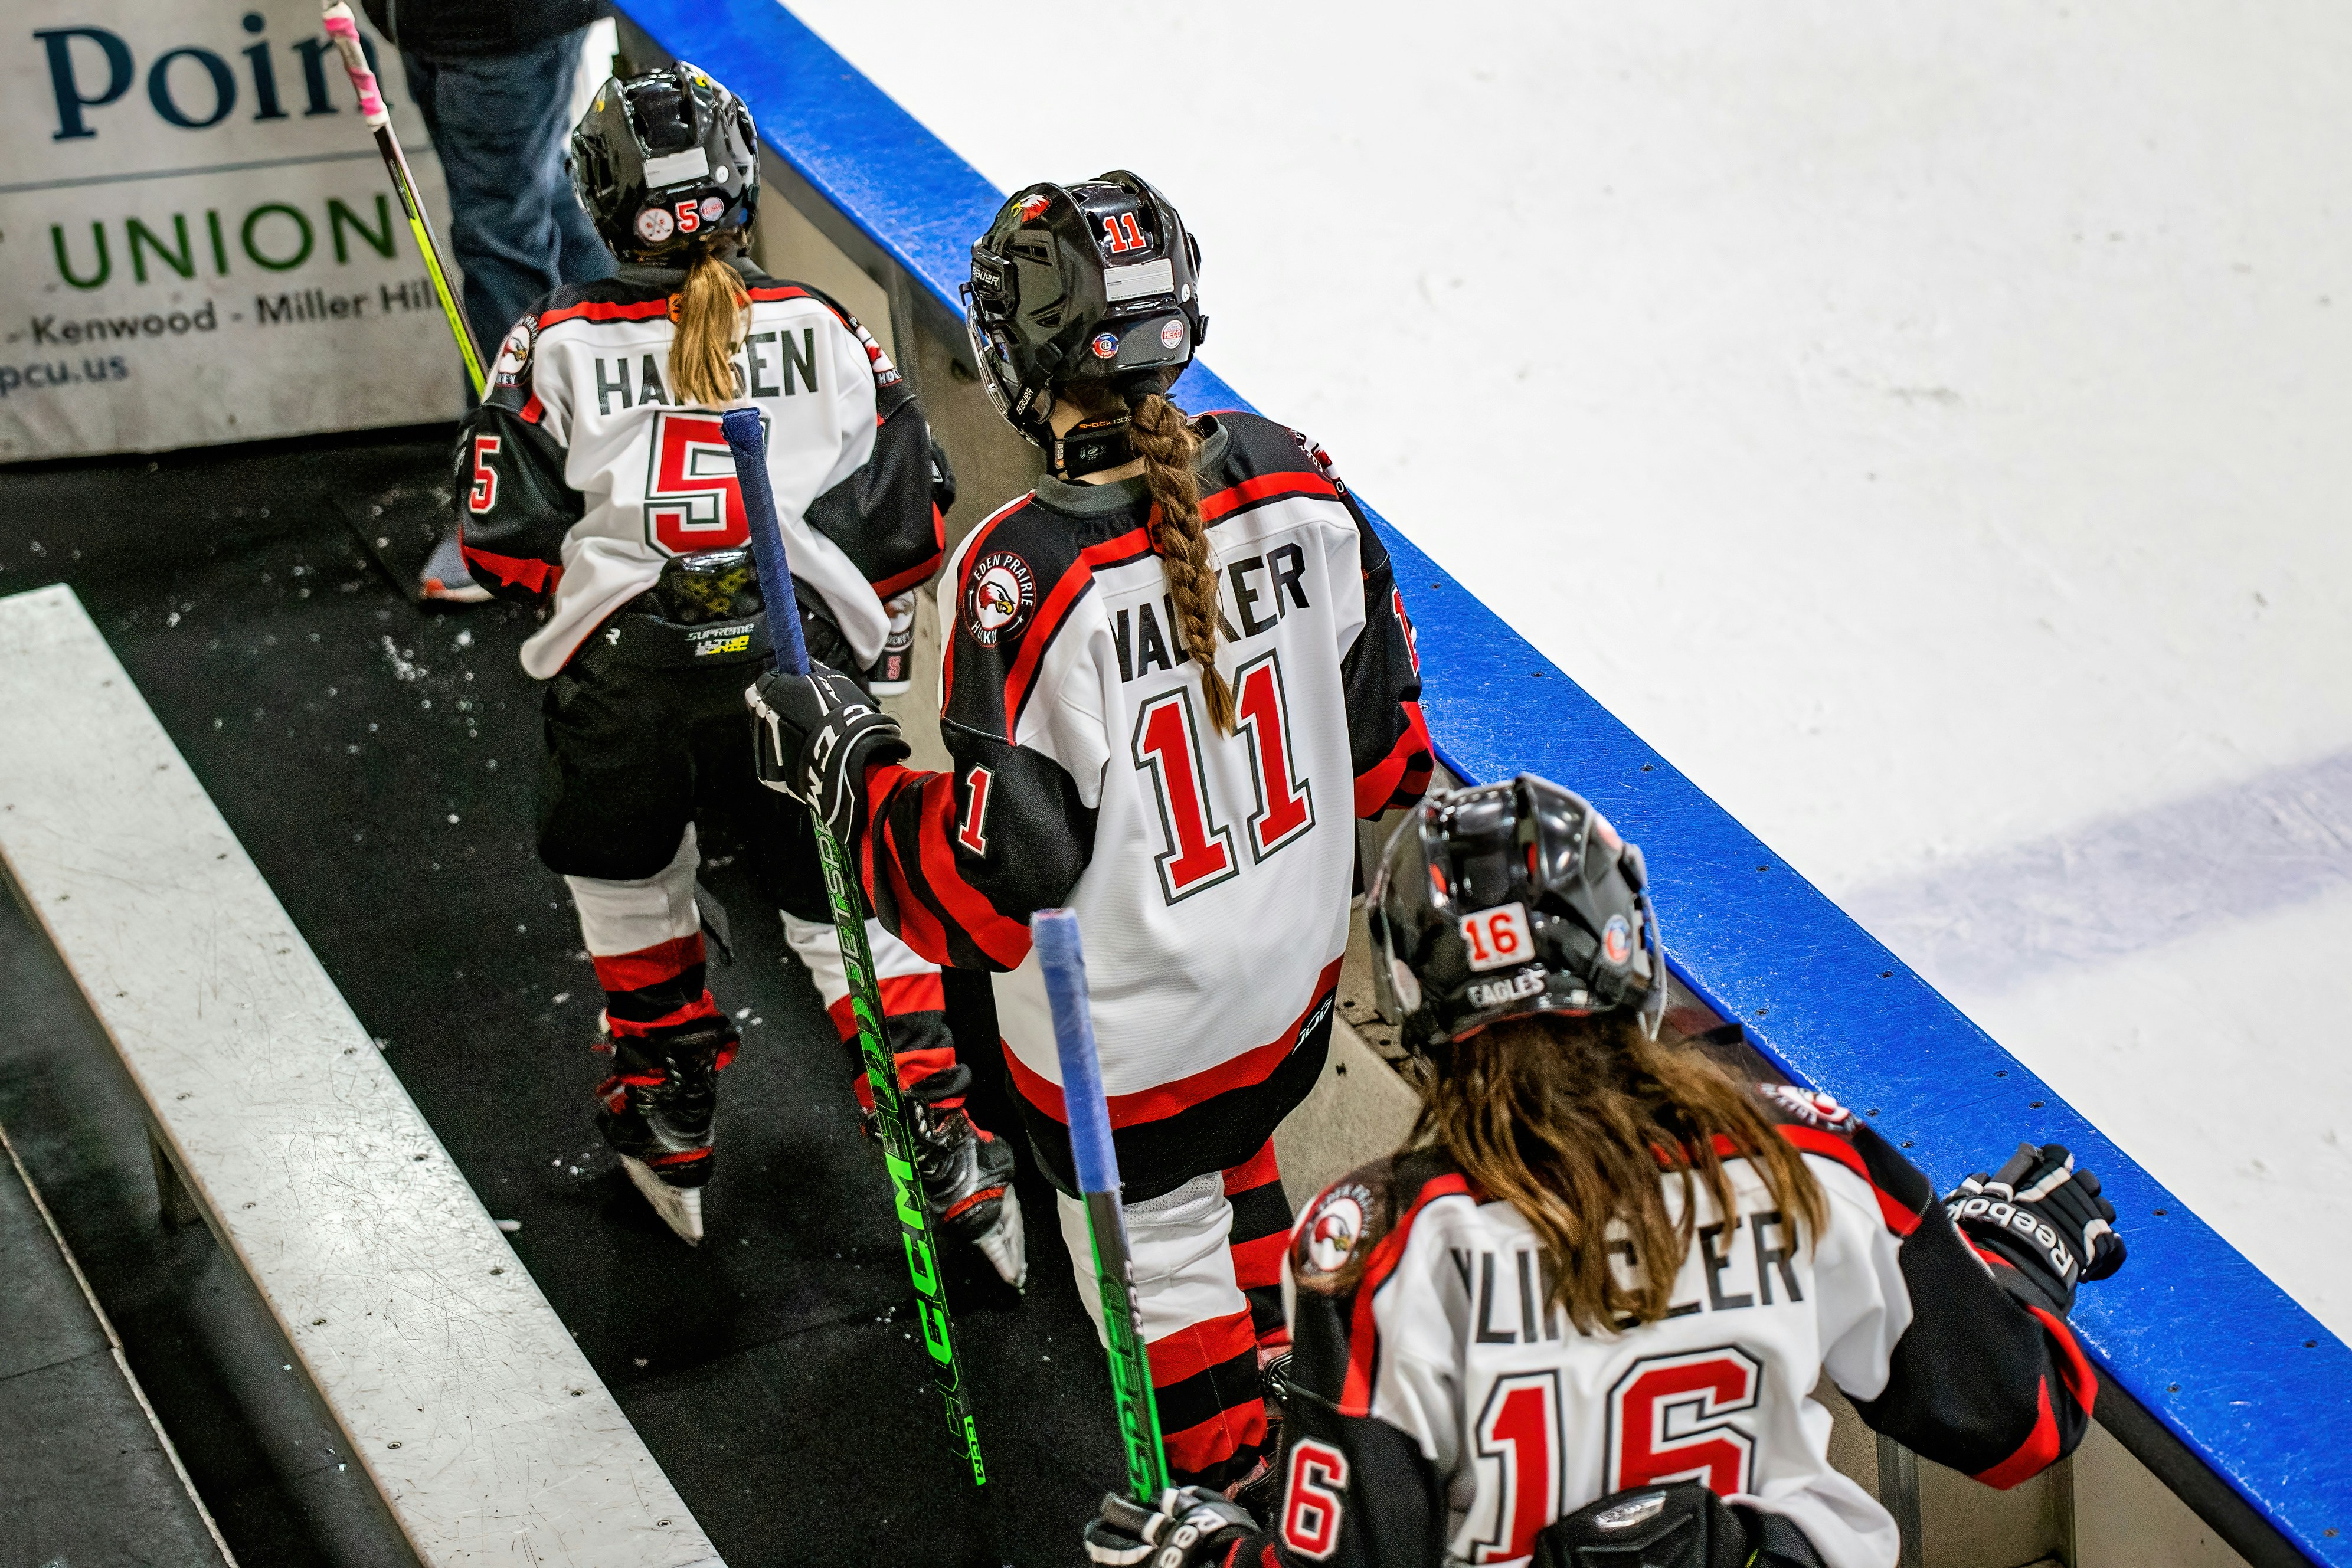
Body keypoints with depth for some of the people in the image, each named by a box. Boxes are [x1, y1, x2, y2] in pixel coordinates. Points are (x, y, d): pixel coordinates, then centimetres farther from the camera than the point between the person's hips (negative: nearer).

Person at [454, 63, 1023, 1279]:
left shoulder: (560, 346, 2)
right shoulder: (825, 330, 6)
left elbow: (504, 543, 1)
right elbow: (909, 520, 7)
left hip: (623, 680, -1)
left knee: (628, 878, 27)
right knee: (843, 907, 16)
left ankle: (670, 1126, 34)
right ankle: (953, 1155, 12)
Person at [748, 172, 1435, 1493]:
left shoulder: (1025, 577, -31)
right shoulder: (1297, 485, -14)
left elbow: (989, 893, -25)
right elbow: (1384, 739, 0)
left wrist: (844, 761, -12)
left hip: (1127, 1037, -6)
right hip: (1295, 985, 6)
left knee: (1158, 1259, 19)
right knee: (1233, 1165, 33)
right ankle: (1272, 1395, 55)